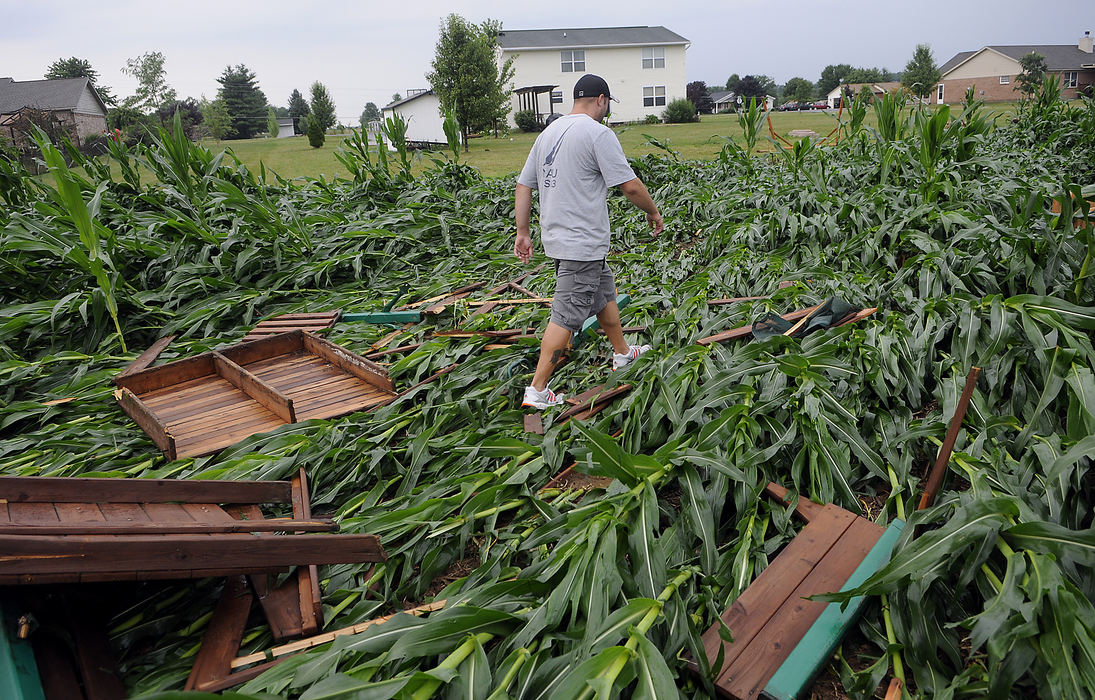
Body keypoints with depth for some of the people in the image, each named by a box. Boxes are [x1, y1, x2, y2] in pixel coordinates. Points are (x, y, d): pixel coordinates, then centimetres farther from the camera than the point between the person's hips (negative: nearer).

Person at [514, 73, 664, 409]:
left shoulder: (548, 132, 12)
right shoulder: (598, 133, -13)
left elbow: (523, 186, 13)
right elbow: (631, 186, -15)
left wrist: (522, 232, 18)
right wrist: (653, 212, 3)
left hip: (557, 237, 9)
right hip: (582, 243, -9)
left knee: (605, 292, 25)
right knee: (566, 316, -5)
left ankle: (622, 352, 42)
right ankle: (537, 391, -1)